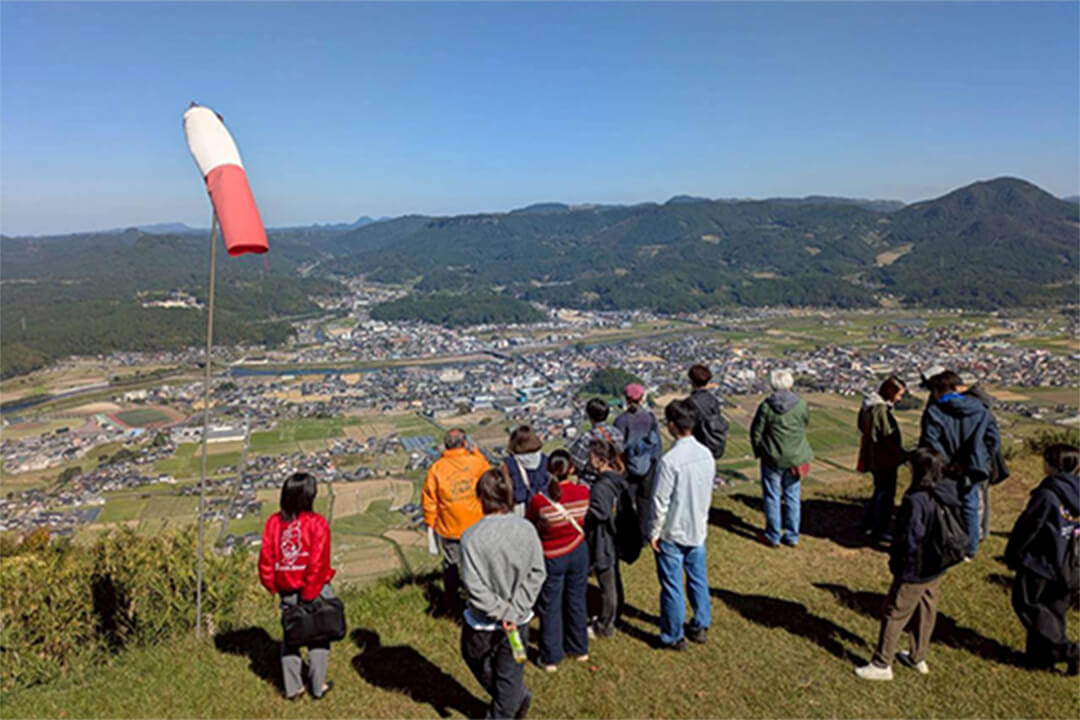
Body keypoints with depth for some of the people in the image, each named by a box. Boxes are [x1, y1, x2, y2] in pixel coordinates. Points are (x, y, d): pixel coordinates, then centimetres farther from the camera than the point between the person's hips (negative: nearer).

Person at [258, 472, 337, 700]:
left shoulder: (273, 522, -4)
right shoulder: (317, 523, -16)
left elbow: (266, 558, -2)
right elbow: (318, 564, -17)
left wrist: (272, 586, 9)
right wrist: (309, 595, -11)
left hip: (287, 591, 4)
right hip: (315, 590, -4)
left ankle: (292, 687, 23)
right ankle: (318, 685, 20)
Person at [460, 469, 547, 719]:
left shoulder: (472, 537, -24)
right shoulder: (527, 529, -13)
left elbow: (475, 587, -23)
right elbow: (537, 574, -9)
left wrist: (503, 612, -13)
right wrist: (515, 611, -7)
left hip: (483, 623, -2)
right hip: (519, 620, 3)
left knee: (475, 657, 28)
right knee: (510, 673, 21)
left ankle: (516, 697, 32)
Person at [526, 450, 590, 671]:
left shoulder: (539, 501, -26)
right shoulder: (583, 493, -18)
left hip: (551, 558, -3)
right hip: (578, 552, 3)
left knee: (550, 607, 14)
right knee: (576, 601, 21)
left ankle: (551, 658, 27)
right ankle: (579, 649, 39)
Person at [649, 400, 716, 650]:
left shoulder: (670, 460, -26)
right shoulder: (706, 454, -5)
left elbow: (661, 501, -20)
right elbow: (708, 493, 7)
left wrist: (655, 532, -8)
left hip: (672, 534, -6)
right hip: (697, 530, 6)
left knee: (672, 585, 8)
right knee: (698, 579, 20)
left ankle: (674, 636, 21)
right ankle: (700, 627, 34)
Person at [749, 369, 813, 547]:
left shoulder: (766, 406, -15)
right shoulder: (801, 404, -7)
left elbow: (756, 432, -8)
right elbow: (805, 425, 8)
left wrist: (759, 452, 8)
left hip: (773, 458, -3)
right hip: (796, 458, 3)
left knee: (772, 496, 9)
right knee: (792, 496, 14)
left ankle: (773, 536, 17)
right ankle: (792, 536, 22)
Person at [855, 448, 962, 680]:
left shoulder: (916, 501, -30)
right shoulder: (949, 496, -5)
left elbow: (910, 541, -25)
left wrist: (897, 563, -10)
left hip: (914, 573, -8)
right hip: (937, 569, 8)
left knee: (894, 615, 7)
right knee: (926, 613, 23)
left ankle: (881, 665, 19)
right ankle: (918, 658, 40)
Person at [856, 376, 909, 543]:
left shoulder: (870, 406, 7)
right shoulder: (880, 410, -23)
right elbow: (888, 437, -23)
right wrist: (903, 454, -14)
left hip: (874, 458, 10)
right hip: (884, 459, -10)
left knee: (880, 490, 22)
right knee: (885, 493, 3)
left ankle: (868, 524, 31)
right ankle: (879, 530, 14)